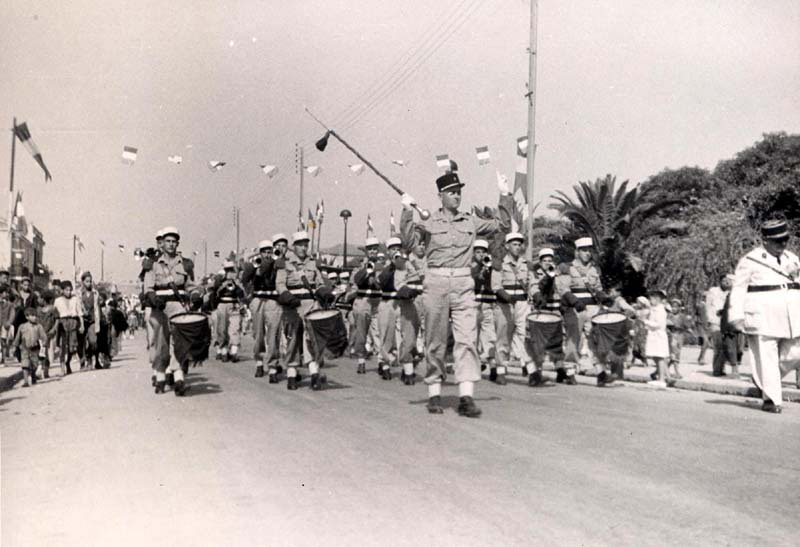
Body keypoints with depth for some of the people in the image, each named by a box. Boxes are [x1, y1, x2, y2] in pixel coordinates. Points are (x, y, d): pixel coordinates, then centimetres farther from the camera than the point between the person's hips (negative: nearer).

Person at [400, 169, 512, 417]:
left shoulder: (471, 222, 13)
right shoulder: (429, 222, 5)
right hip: (436, 283, -2)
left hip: (464, 284, 2)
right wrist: (407, 211, -17)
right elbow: (409, 239, -9)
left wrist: (505, 196, 8)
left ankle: (466, 397, -11)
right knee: (435, 341, 5)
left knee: (467, 339, -9)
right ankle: (434, 394, 15)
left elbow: (503, 226, 14)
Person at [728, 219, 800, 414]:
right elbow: (738, 289, -5)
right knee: (766, 356, -5)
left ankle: (763, 380, 25)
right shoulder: (749, 261, -2)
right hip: (762, 313, -5)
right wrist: (737, 316, -12)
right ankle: (771, 399, 4)